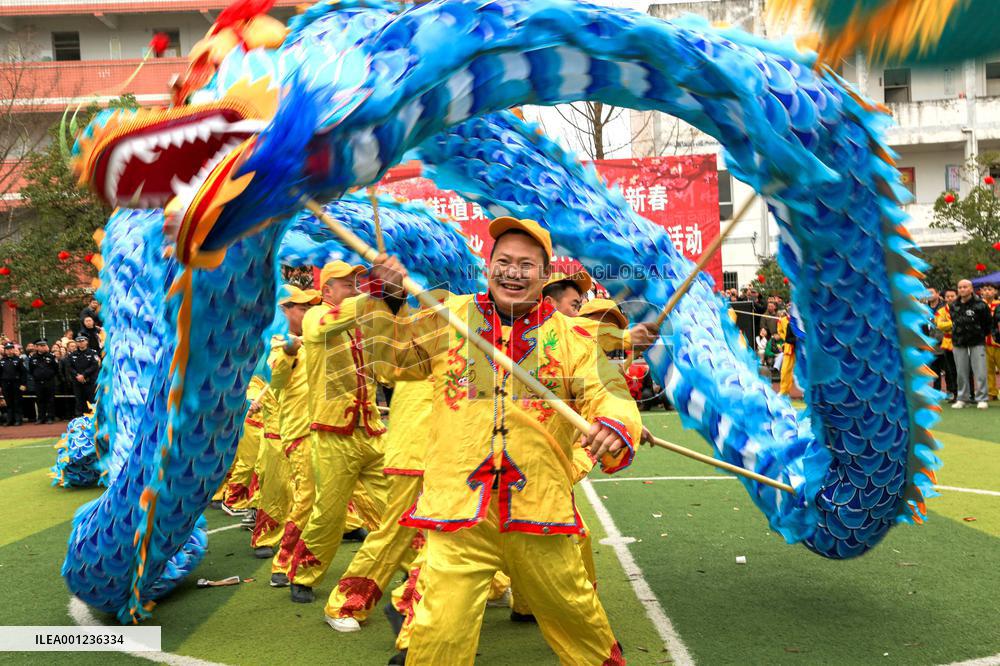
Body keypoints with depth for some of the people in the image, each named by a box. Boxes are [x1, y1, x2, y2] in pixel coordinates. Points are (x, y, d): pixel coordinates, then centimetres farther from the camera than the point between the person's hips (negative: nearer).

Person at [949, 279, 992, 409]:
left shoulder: (980, 305, -8)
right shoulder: (953, 307, 6)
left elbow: (988, 323, 1)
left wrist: (981, 335, 5)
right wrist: (958, 335, 13)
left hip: (977, 343, -4)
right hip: (959, 344, 4)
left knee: (980, 372, -5)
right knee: (961, 373, 7)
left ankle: (981, 399, 2)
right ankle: (962, 398, 15)